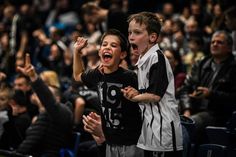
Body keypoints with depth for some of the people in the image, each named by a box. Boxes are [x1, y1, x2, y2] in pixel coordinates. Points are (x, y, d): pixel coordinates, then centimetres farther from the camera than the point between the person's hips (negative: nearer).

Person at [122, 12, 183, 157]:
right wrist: (137, 93, -1)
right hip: (150, 126, 9)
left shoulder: (157, 58, -14)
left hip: (163, 127, -9)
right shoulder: (143, 59, 14)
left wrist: (134, 97, -3)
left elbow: (155, 95, -17)